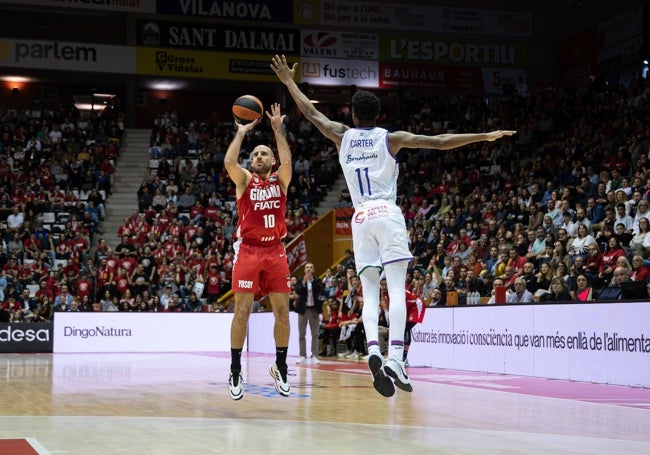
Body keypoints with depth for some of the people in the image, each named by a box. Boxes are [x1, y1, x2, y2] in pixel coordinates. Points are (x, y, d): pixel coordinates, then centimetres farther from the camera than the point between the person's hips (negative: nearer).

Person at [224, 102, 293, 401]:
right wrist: (241, 133, -5)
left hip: (275, 252, 2)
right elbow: (229, 161, -14)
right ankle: (235, 372, 3)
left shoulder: (280, 180, 10)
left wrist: (277, 130, -9)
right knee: (242, 311, -4)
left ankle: (280, 368, 16)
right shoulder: (245, 180, 6)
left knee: (282, 311, 2)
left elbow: (287, 162, -11)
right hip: (248, 251, -2)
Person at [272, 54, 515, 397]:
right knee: (396, 289, -10)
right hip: (388, 215, -3)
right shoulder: (391, 138, 6)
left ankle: (373, 351, -24)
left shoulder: (342, 137, 12)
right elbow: (440, 142, -1)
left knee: (370, 293, 1)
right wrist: (484, 136, 3)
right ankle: (394, 358, -26)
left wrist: (288, 81, 36)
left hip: (360, 218, 3)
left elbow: (311, 113, 24)